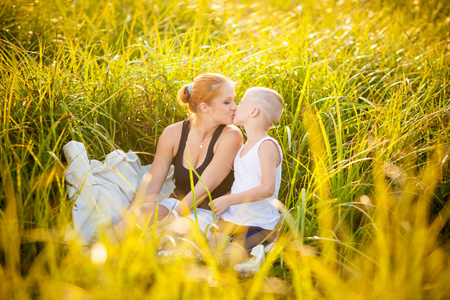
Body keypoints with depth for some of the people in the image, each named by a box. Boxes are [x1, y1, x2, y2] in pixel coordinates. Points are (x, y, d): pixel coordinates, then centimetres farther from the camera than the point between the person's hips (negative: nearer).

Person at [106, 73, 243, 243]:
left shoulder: (230, 136, -14)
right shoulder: (174, 133, -3)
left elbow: (203, 190, -19)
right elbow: (151, 186, -2)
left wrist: (166, 222, -24)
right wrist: (126, 222, -17)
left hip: (209, 214, -3)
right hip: (176, 203, 3)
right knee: (137, 213, -29)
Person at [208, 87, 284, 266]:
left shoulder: (267, 146, -12)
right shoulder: (243, 148, 16)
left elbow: (268, 188, -21)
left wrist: (228, 200, -19)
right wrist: (220, 201, 8)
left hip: (258, 223, -7)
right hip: (232, 217, 7)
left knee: (231, 256, -23)